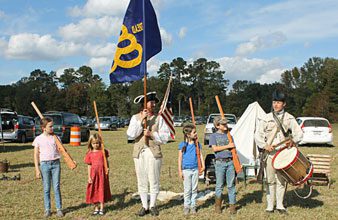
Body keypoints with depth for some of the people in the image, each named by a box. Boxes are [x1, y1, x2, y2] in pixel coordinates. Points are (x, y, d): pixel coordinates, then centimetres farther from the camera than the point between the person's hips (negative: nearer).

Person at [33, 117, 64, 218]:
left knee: (56, 187, 2)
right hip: (44, 164, -1)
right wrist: (37, 169, -4)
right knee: (46, 188, 5)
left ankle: (59, 209, 9)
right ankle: (47, 209, 14)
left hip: (56, 163, 1)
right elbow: (36, 155, 2)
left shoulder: (55, 137, 6)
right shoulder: (38, 139, 1)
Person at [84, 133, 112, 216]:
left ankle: (101, 209, 17)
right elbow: (89, 166, 3)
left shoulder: (103, 151, -1)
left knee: (102, 190, 6)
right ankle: (96, 208, 22)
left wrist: (107, 168, -10)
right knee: (94, 191, 7)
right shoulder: (89, 154, 0)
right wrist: (89, 177, 0)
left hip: (102, 174, -1)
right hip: (94, 174, 1)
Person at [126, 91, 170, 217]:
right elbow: (130, 135, -7)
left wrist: (152, 134, -14)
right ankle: (144, 206, 20)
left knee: (154, 181, 3)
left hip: (154, 152, -1)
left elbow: (165, 137, 0)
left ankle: (152, 206, 19)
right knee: (142, 181, 7)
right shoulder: (135, 118, 5)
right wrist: (141, 121, -13)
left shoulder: (158, 118, 3)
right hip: (139, 152, 1)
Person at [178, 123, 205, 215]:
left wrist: (203, 165, -3)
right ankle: (186, 206, 17)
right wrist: (180, 171, -6)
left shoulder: (197, 144, 3)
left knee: (194, 189, 9)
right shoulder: (182, 145, -6)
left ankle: (193, 206, 20)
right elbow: (180, 158, -3)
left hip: (195, 169, 3)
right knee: (187, 189, 4)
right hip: (186, 170, -3)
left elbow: (200, 155, 9)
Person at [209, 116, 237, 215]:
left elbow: (233, 149, 16)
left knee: (231, 185, 4)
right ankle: (218, 205, 17)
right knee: (219, 185, 3)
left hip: (230, 162, 3)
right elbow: (214, 148, -9)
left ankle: (232, 205, 11)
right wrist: (227, 146, -10)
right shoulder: (213, 136, 4)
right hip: (220, 163, -3)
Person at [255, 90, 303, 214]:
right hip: (269, 153, -1)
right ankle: (270, 205, 12)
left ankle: (280, 205, 19)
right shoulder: (266, 119, 2)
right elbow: (258, 135, 0)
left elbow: (299, 133, 3)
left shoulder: (289, 118, 6)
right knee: (270, 180, 3)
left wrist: (293, 141, -18)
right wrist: (265, 146, -15)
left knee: (281, 180, 6)